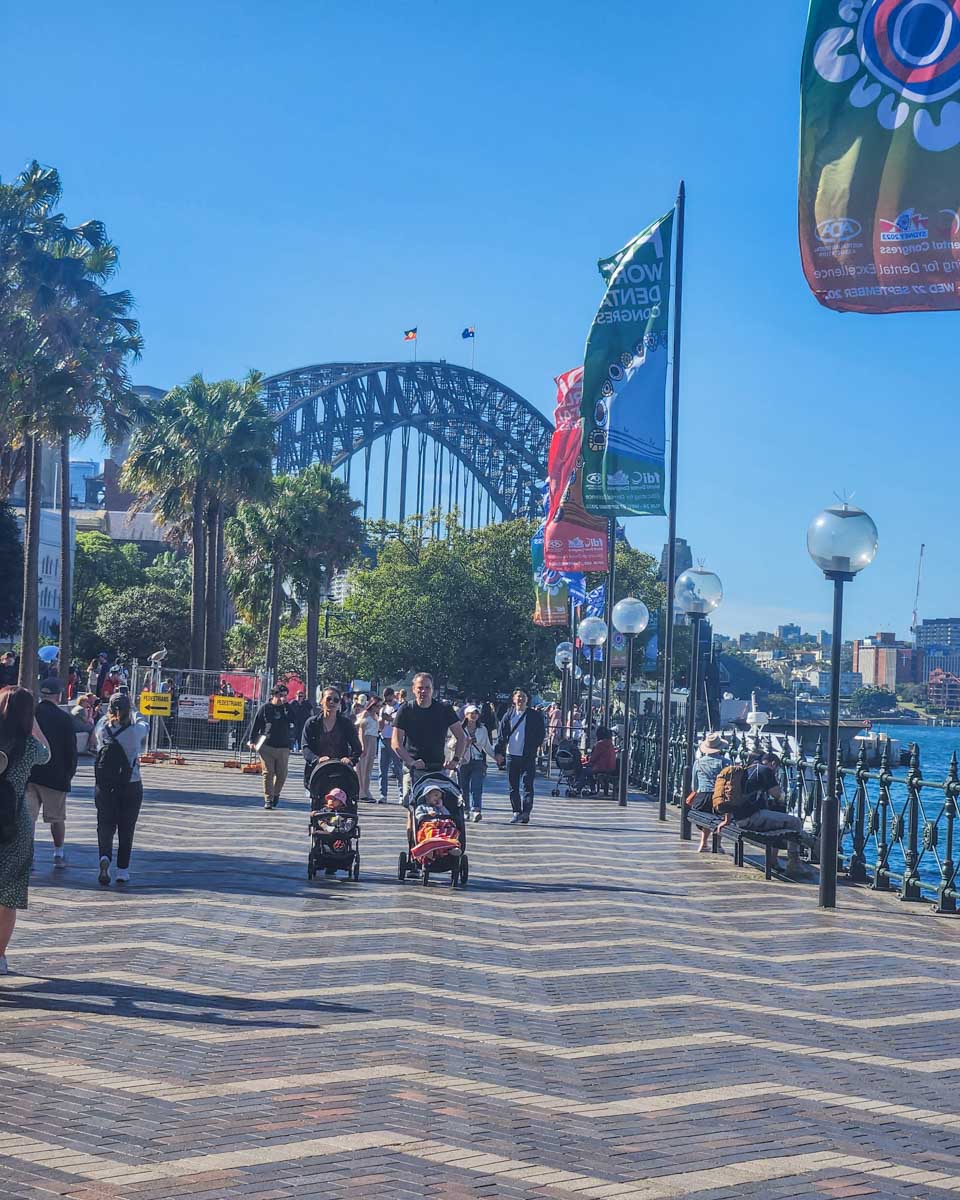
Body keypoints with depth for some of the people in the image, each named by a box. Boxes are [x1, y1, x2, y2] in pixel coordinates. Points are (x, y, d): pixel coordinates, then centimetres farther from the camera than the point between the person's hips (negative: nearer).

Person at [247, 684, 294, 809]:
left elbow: (292, 720, -6)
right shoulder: (265, 708, 4)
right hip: (267, 746, -2)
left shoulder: (287, 708, 10)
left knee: (282, 774, 2)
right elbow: (255, 724, 7)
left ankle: (276, 794, 26)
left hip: (283, 747, 2)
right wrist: (252, 740, 1)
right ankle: (268, 799, 3)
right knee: (268, 773, -3)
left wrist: (286, 705, -10)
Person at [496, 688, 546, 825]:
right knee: (513, 786, 8)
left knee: (527, 785, -9)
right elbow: (502, 734, 8)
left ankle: (526, 813, -12)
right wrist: (499, 752, 1)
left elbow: (542, 732, 5)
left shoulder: (535, 715, 2)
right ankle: (516, 812, 15)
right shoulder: (509, 715, 9)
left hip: (528, 756, -3)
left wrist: (537, 746, -6)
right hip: (511, 755, 3)